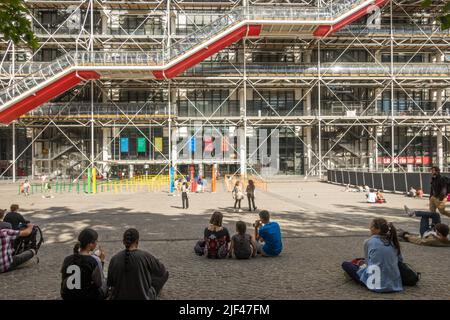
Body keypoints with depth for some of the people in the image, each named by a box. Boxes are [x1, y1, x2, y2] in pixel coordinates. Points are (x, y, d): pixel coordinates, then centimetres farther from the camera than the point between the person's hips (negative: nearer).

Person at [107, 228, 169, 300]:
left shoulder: (114, 259, -10)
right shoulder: (145, 256, -17)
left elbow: (110, 284, 1)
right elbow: (162, 270, -2)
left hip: (119, 297, 4)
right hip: (142, 297, -4)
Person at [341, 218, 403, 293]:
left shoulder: (368, 242, -5)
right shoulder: (393, 242, 5)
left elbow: (368, 262, 6)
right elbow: (400, 260, 15)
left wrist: (362, 264, 29)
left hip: (376, 284, -3)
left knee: (345, 264, 11)